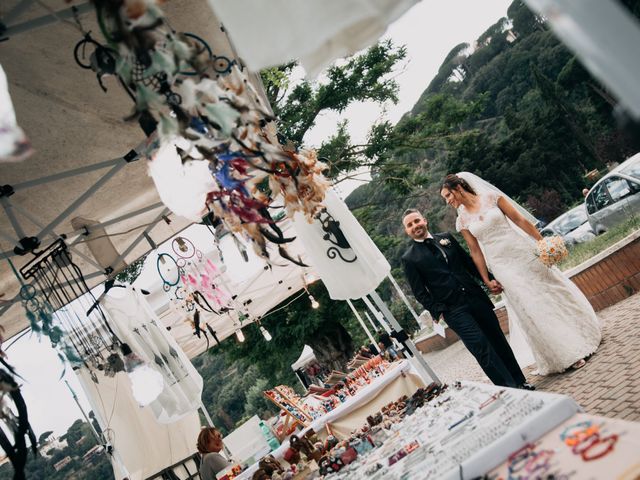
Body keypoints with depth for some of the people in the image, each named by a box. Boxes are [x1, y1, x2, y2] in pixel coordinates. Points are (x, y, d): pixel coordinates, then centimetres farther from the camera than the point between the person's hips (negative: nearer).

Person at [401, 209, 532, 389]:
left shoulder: (446, 237, 12)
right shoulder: (409, 258, -1)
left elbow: (469, 262, 18)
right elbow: (420, 293, -1)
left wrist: (488, 280, 9)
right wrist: (439, 312, -10)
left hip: (476, 297, 5)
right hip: (453, 310, -5)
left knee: (499, 341, 10)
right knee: (481, 347, -13)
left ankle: (520, 383, 24)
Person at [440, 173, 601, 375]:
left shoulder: (491, 197, -4)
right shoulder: (462, 221, 1)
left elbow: (520, 220, -5)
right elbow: (475, 252, 4)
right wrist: (486, 280, 3)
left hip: (524, 253, -1)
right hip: (502, 267, 1)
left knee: (553, 290, 9)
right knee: (531, 308, 2)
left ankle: (585, 335, 31)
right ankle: (567, 354, 16)